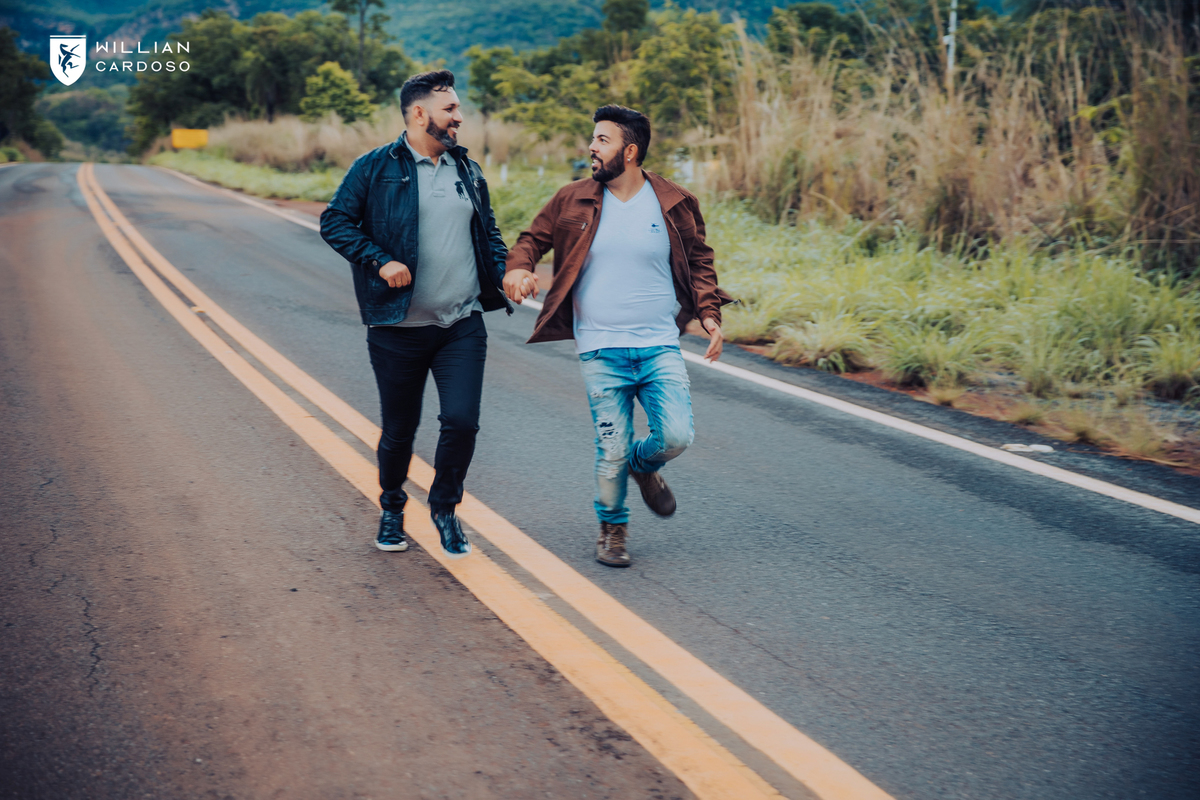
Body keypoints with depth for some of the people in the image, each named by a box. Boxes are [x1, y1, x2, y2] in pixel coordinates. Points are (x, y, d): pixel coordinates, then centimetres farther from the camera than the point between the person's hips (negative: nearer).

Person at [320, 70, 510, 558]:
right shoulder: (376, 168, -3)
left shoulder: (468, 171, 13)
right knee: (399, 430, 8)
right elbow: (335, 222, -5)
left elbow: (488, 233, 23)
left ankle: (445, 505, 16)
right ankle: (391, 509, 34)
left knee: (462, 420, -9)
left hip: (463, 325, 3)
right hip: (399, 329, -3)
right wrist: (380, 261, -17)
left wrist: (505, 272, 5)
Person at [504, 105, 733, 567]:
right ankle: (612, 528, 24)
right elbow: (533, 238, 14)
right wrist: (517, 268, -8)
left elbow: (699, 261, 14)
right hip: (601, 351, 0)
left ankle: (645, 465, 24)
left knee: (676, 436, -12)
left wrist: (710, 315, 1)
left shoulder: (675, 203, 3)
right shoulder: (573, 200, 3)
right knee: (612, 450, 0)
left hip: (660, 347, 0)